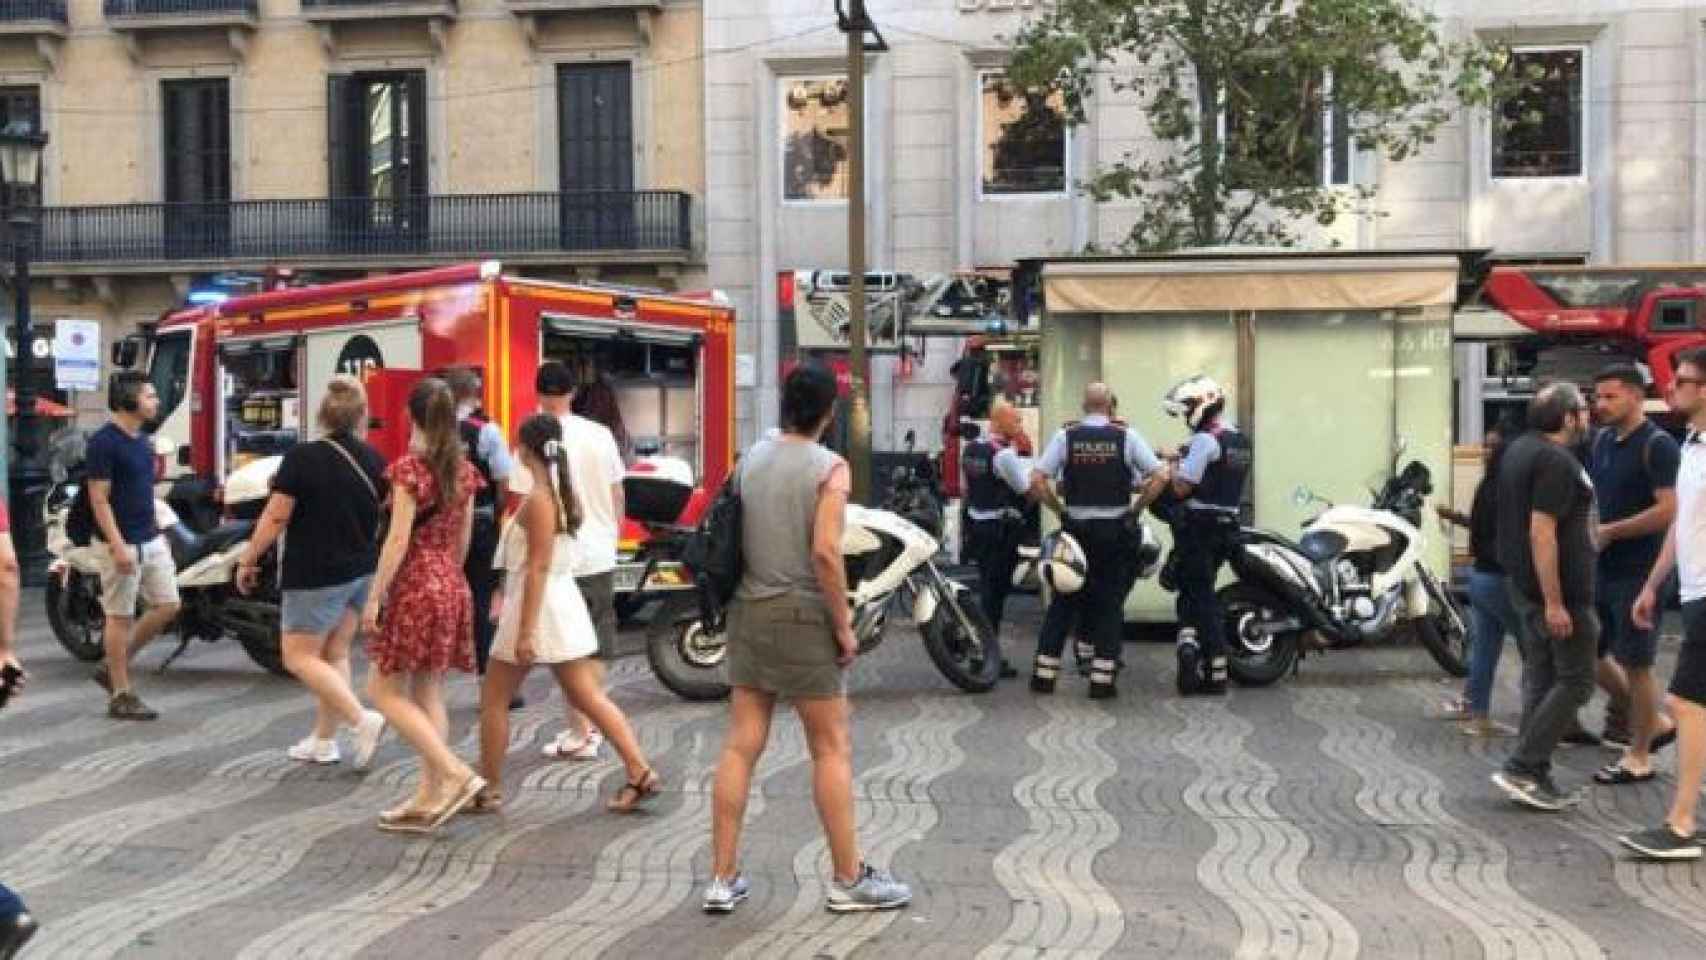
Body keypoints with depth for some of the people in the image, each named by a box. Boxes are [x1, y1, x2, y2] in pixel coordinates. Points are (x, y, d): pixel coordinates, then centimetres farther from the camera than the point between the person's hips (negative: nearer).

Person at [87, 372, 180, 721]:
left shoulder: (143, 440, 12)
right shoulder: (103, 442, -14)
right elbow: (99, 499, -17)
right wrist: (118, 545, -22)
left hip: (152, 540, 8)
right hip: (123, 544, -8)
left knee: (167, 606, 7)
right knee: (120, 617, 0)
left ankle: (113, 667, 21)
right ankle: (121, 695, 9)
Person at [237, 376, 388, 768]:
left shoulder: (303, 457, -14)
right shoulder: (374, 460, 1)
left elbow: (276, 517, -14)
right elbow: (388, 515, 14)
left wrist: (248, 561, -4)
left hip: (316, 575, -6)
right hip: (361, 572, 6)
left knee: (300, 657, 1)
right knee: (335, 655, 14)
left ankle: (363, 719, -11)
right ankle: (323, 740, 19)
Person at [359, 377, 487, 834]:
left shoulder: (409, 466, -13)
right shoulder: (463, 469, 7)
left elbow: (398, 538, -17)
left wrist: (374, 596, -13)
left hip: (414, 587, -7)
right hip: (452, 587, 7)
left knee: (385, 691, 0)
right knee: (428, 694, 12)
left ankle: (456, 774, -10)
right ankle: (429, 799, 13)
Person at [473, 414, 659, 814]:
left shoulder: (538, 499, -17)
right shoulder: (565, 493, 9)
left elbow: (538, 568, -21)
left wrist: (526, 631, -21)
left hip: (538, 607, -8)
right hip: (565, 603, 8)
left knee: (493, 699, 8)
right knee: (589, 697, 7)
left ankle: (489, 789, 16)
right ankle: (640, 773, 0)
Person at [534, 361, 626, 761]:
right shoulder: (601, 435, 3)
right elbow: (618, 496, 8)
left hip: (564, 560, -5)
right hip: (602, 555, 5)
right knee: (595, 649, 16)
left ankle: (579, 736, 7)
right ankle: (590, 724, 26)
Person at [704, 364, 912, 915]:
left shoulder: (749, 459, 7)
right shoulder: (830, 467, -11)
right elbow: (824, 551, -20)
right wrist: (844, 624, -13)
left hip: (748, 611, 6)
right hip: (802, 615, -6)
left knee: (741, 745, 8)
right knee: (831, 750, 4)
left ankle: (723, 879, 11)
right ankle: (849, 880, 11)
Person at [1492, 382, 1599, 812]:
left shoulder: (1519, 449, 11)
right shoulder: (1556, 462, -19)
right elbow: (1541, 532, -25)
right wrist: (1554, 603, -25)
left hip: (1524, 585, 10)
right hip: (1559, 588, -10)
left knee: (1540, 678, 12)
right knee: (1576, 681, -2)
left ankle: (1535, 778, 16)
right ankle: (1520, 768, -5)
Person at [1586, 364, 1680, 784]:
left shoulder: (1657, 445, -13)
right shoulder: (1601, 440, 10)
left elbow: (1668, 511, -21)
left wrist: (1609, 532, -18)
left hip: (1636, 572, -8)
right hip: (1601, 569, 8)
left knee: (1635, 663, 0)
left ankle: (1639, 758, 13)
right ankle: (1653, 722, 29)